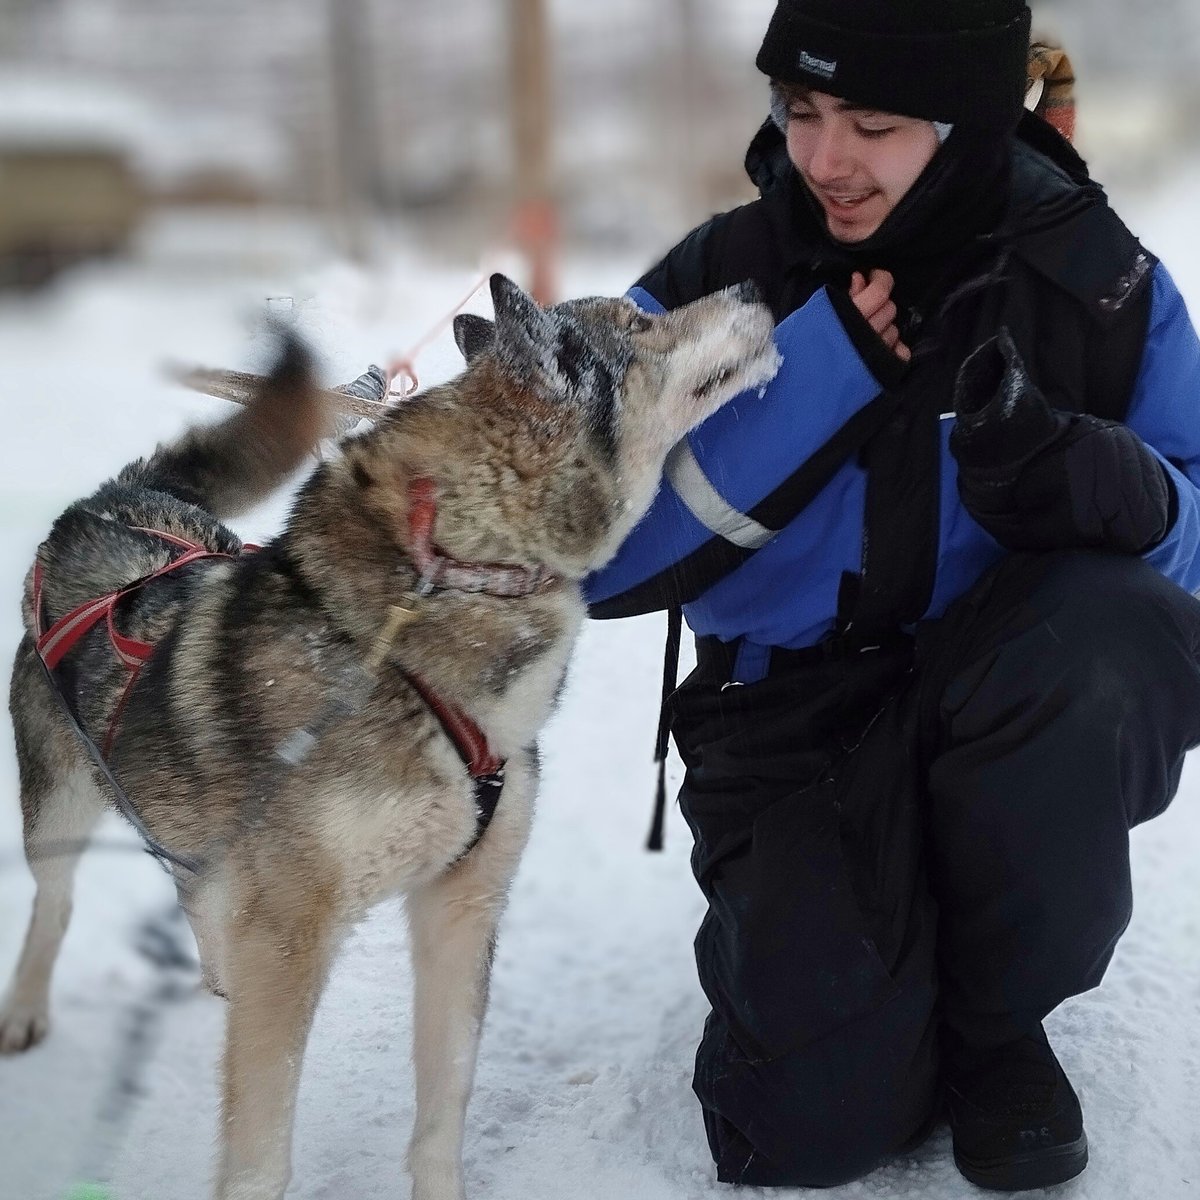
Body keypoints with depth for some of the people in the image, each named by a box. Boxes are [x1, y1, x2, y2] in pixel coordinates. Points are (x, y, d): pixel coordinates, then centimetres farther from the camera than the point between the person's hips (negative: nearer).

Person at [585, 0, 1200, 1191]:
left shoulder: (1096, 278, -9)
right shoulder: (714, 280, -9)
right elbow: (600, 563, -15)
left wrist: (1082, 475, -30)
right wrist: (814, 378, -23)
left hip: (1022, 732, 1)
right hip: (796, 724, -1)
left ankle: (990, 1012, -7)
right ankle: (796, 928, 17)